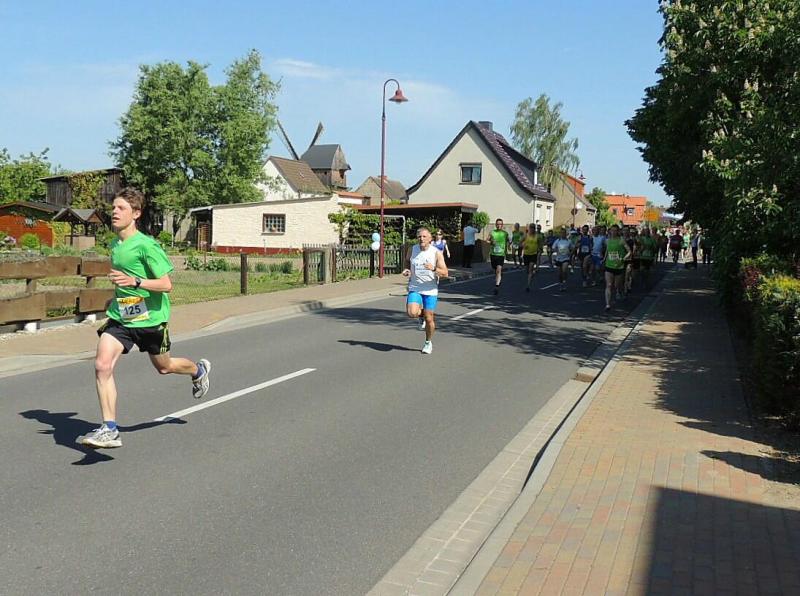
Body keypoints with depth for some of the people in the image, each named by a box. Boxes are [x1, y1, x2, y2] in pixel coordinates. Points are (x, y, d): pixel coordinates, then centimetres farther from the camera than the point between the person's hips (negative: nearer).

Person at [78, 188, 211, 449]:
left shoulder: (146, 245, -17)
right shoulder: (114, 245, 6)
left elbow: (166, 284, -21)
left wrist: (134, 282, -33)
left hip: (150, 319, -5)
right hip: (119, 317, 5)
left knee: (163, 366, 16)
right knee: (102, 364, -16)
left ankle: (199, 370, 51)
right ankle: (109, 430, -13)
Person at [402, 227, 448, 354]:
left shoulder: (436, 253, -9)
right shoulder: (413, 249, 0)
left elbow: (445, 273, -12)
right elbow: (407, 261, 22)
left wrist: (434, 269, -30)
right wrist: (406, 270, 0)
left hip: (430, 291, -2)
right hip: (414, 288, 2)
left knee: (429, 319, 2)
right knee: (411, 313, -20)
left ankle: (428, 342, 27)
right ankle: (421, 313, 18)